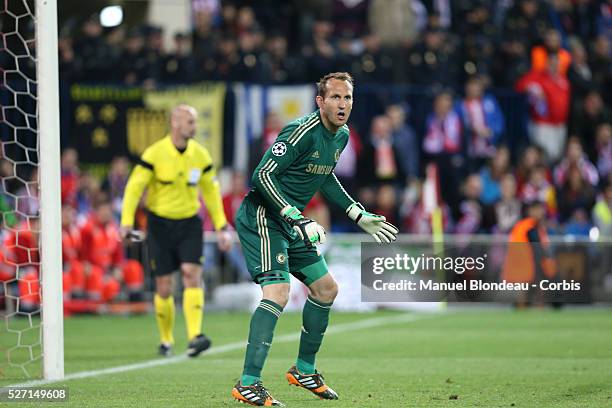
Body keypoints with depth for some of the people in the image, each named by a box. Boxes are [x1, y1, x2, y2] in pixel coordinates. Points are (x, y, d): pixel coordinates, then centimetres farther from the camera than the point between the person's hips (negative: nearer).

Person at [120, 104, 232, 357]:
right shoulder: (154, 154, -12)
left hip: (189, 223, 2)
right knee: (164, 287, 1)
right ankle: (166, 341, 19)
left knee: (192, 275, -16)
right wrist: (127, 222, -23)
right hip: (160, 224, -2)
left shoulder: (200, 155, 0)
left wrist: (221, 227, 9)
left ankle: (195, 336, -22)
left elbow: (211, 190, 11)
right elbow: (134, 187, -13)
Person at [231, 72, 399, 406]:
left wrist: (360, 216, 21)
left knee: (326, 289, 13)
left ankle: (304, 370, 29)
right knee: (278, 292, -23)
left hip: (290, 222, 10)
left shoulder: (341, 135, 6)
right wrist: (299, 220, -29)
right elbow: (262, 175, -25)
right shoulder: (302, 132, -22)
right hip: (261, 216, -10)